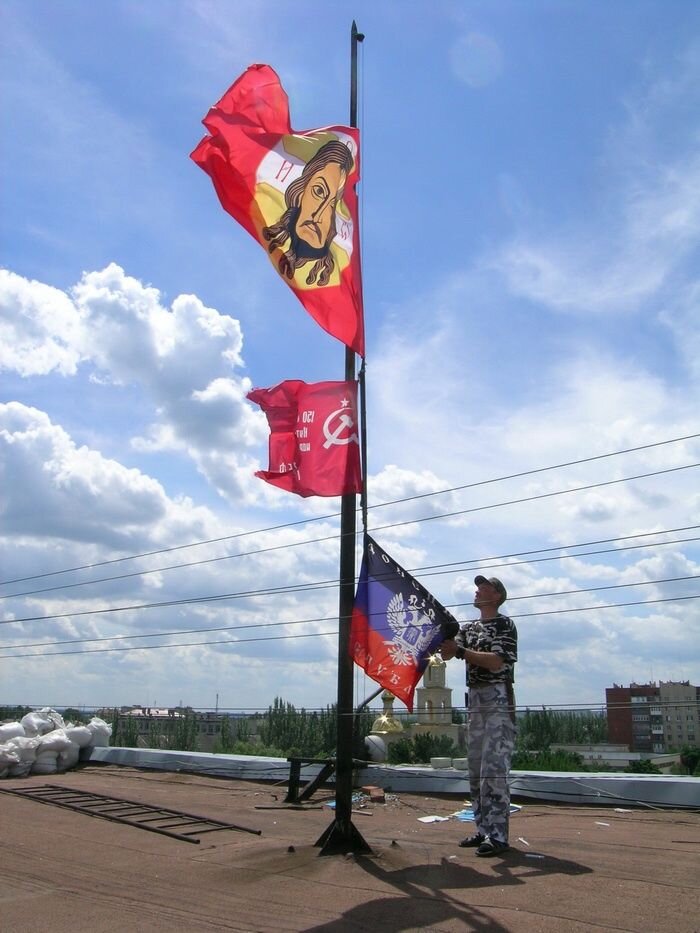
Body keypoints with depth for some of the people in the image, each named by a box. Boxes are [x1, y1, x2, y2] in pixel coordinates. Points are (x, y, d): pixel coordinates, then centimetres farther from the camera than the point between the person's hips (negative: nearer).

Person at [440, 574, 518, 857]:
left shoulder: (504, 624, -4)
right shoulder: (469, 627, 18)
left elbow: (497, 662, -16)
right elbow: (447, 653, 9)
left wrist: (462, 651, -20)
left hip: (498, 698, -8)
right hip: (475, 699, 8)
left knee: (493, 768, -10)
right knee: (476, 769, 10)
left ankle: (498, 835, -6)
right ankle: (484, 830, 18)